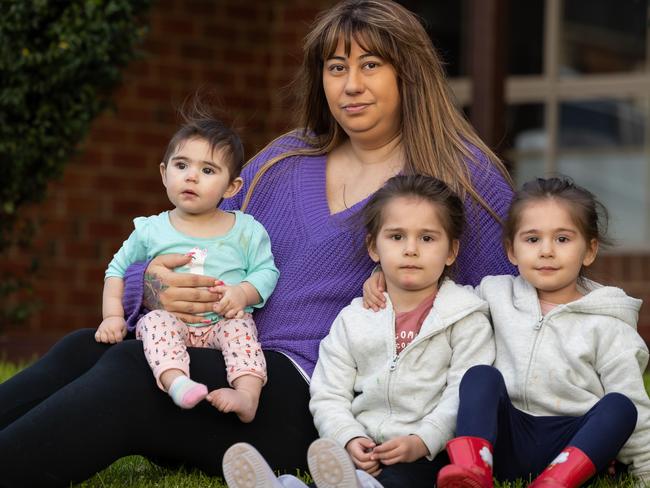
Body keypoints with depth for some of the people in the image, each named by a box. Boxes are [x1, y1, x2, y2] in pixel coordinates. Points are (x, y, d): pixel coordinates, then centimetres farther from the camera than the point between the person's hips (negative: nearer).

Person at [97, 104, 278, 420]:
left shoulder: (246, 230, 9)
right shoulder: (151, 230, 11)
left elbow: (266, 271, 9)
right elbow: (118, 270, 18)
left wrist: (243, 293, -12)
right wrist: (113, 315, 5)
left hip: (222, 321, 0)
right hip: (170, 320, 0)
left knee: (239, 326, -31)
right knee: (155, 321, -31)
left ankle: (248, 394, -48)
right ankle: (176, 382, -56)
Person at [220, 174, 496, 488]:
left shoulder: (466, 317, 9)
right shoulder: (353, 320, 18)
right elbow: (328, 396, 12)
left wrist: (421, 442, -17)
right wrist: (349, 440, -9)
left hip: (428, 452, -3)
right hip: (366, 451, 3)